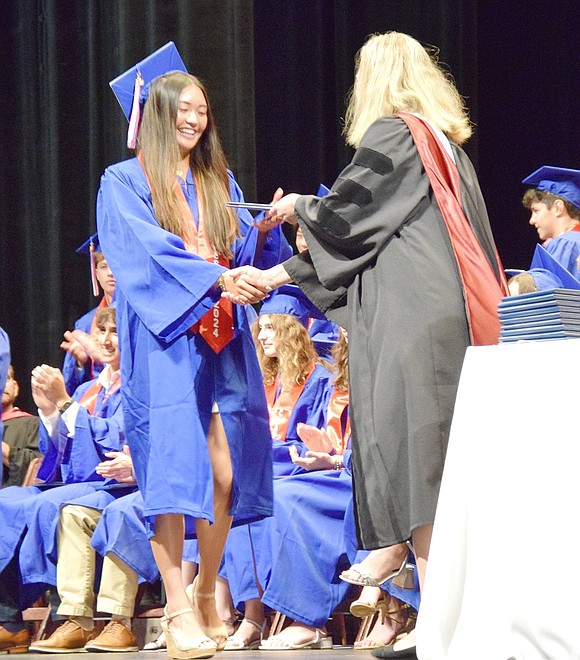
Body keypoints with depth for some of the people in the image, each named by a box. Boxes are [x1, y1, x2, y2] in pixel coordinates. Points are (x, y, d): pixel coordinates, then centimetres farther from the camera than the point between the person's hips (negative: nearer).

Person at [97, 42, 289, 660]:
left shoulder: (219, 183, 20)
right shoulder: (125, 182, 3)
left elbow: (246, 251, 10)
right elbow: (149, 252, -11)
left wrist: (267, 228, -11)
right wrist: (214, 278, -22)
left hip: (222, 340, 5)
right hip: (164, 342, -5)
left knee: (225, 474, -1)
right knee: (174, 467, -12)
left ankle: (208, 597, 13)